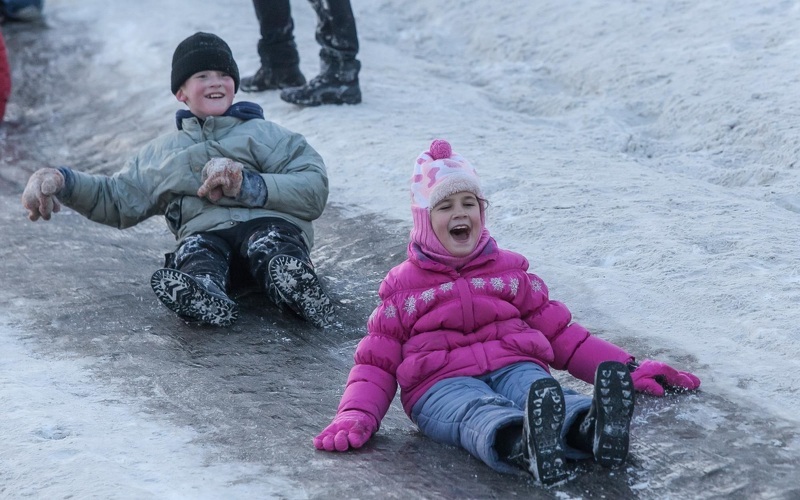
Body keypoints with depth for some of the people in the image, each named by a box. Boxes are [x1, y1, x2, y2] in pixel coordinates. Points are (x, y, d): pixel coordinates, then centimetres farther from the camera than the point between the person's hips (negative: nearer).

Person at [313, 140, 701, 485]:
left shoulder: (509, 271, 24)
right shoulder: (403, 287, 19)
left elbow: (560, 333, 27)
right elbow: (376, 363, 17)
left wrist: (627, 371, 16)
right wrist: (356, 416, -5)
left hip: (513, 366, 3)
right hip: (442, 385, -2)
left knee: (539, 393, -37)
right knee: (480, 414, -41)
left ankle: (592, 430, -71)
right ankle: (524, 447, -76)